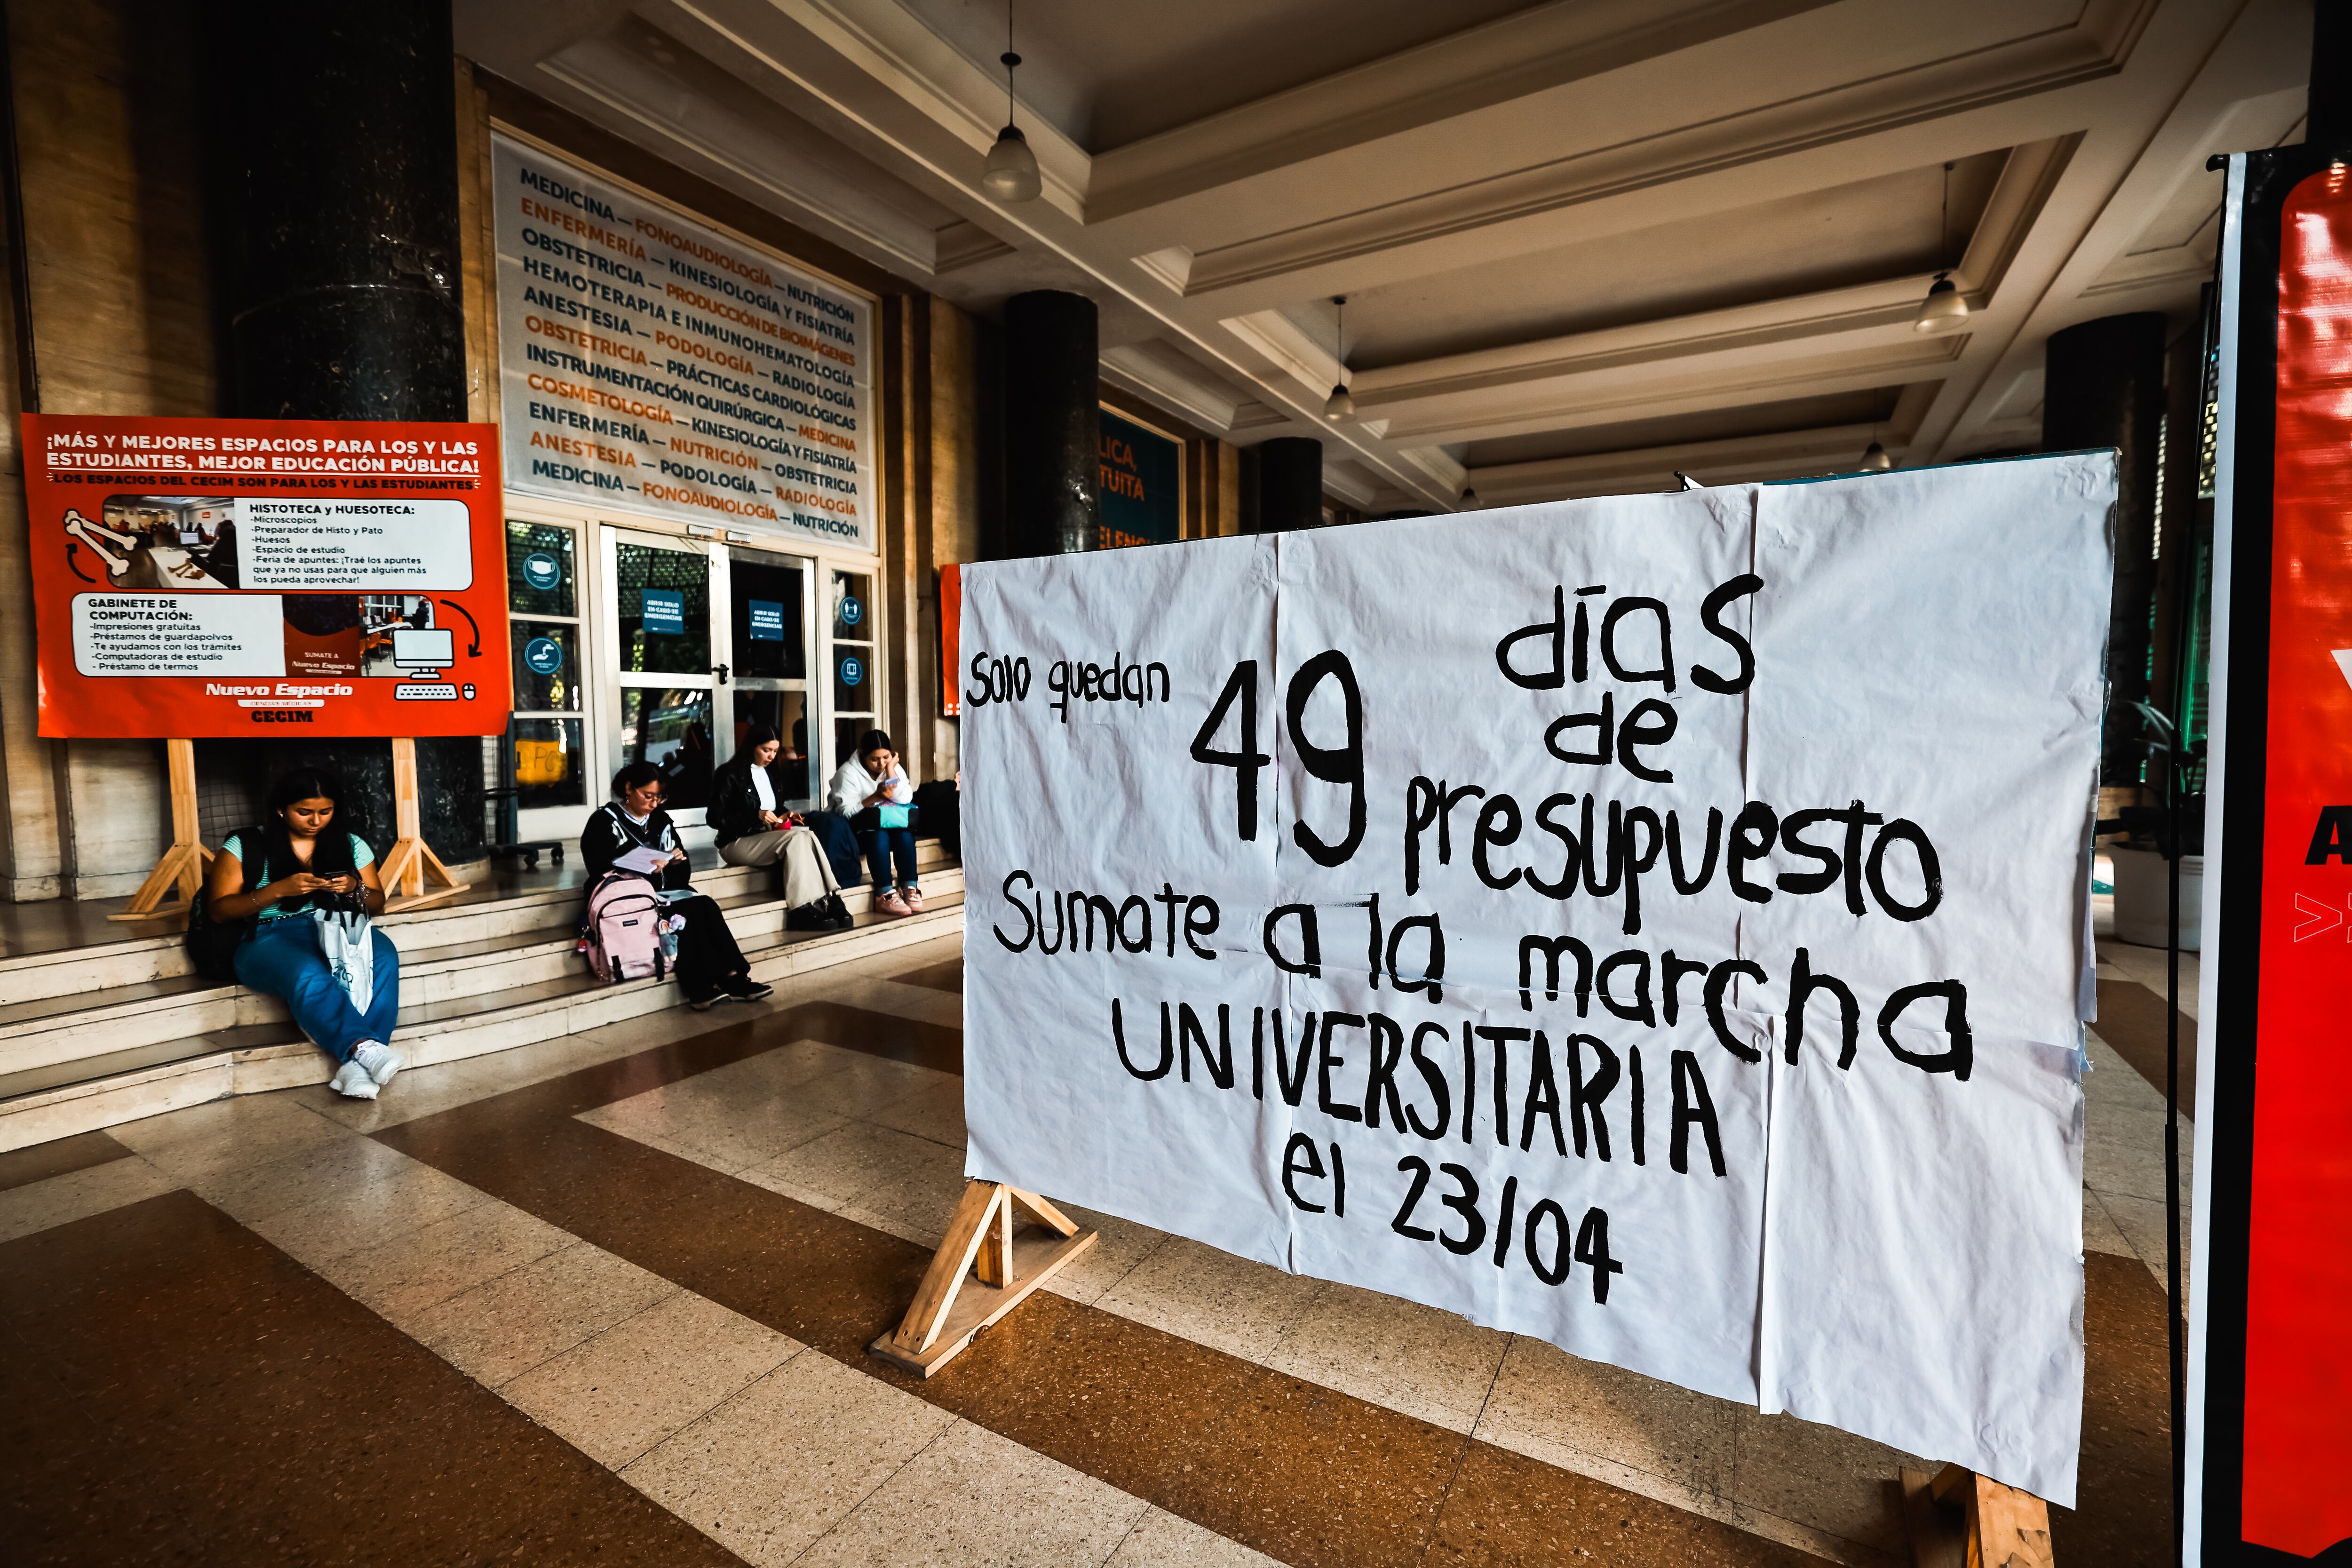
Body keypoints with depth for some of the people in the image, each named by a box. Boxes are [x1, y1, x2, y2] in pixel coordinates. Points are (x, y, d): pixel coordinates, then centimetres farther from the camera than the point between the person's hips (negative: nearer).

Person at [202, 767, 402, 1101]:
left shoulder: (351, 845, 13)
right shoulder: (244, 847, 5)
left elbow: (377, 904, 16)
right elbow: (217, 910, 0)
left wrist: (354, 889, -8)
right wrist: (279, 890, -15)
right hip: (269, 938, -2)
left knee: (383, 956, -34)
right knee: (307, 975, -40)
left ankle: (355, 1064, -41)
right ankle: (364, 1046, -47)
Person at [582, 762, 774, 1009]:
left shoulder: (660, 819, 15)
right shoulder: (605, 821, -2)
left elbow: (682, 870, 19)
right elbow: (603, 873, -13)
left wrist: (677, 860, -4)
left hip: (665, 889, 5)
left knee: (705, 905, -25)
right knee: (687, 911, -30)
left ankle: (732, 977, -30)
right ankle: (702, 987, -30)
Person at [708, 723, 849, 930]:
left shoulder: (768, 774, 18)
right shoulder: (730, 775, -5)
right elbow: (715, 819, -11)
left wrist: (783, 817, 4)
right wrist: (756, 816, -21)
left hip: (767, 838, 6)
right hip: (737, 843, -6)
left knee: (808, 835, -27)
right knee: (796, 838, -33)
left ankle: (829, 901, -34)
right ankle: (802, 911, -36)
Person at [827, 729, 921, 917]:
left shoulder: (894, 767, 2)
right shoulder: (849, 772, -12)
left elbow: (905, 798, -12)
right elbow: (846, 812, -20)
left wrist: (891, 770, -16)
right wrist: (875, 798, -30)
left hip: (888, 823, 4)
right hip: (858, 829, -4)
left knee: (905, 834, -28)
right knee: (879, 837, -35)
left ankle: (909, 889, -27)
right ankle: (885, 895, -36)